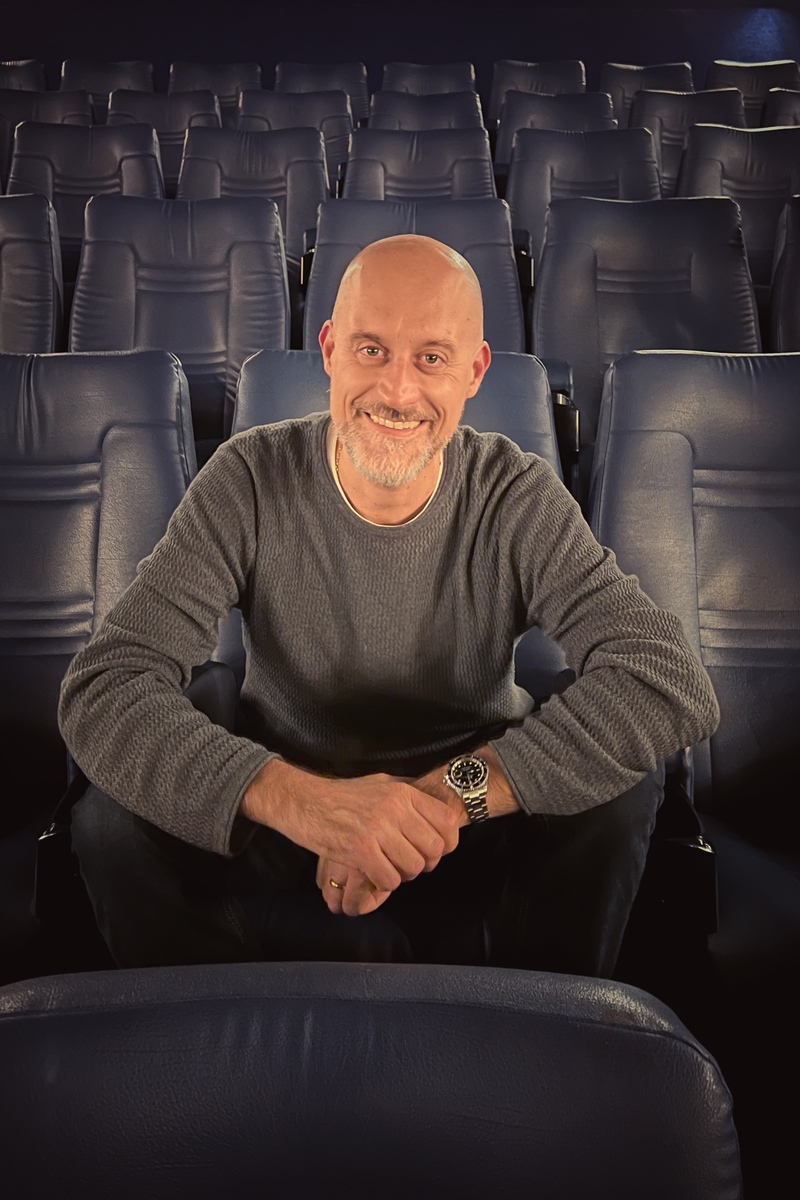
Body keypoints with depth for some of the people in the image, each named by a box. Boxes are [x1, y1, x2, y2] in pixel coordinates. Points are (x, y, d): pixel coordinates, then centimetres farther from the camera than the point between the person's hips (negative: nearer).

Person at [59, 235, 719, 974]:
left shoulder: (518, 497, -15)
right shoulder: (251, 482, -16)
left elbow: (674, 684, -26)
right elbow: (102, 690, -25)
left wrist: (453, 789, -37)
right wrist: (295, 796, -42)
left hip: (471, 839, 1)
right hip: (285, 831, 0)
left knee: (620, 791, -25)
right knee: (112, 819, -24)